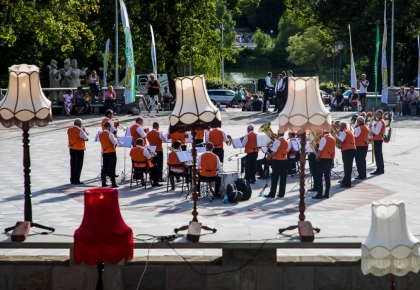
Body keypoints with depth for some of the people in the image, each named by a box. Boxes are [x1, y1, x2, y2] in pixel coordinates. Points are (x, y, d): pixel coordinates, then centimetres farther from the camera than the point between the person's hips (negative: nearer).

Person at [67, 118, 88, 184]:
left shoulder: (69, 130, 5)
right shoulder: (80, 131, -17)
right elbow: (86, 139, -14)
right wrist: (84, 131, 0)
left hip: (71, 149, 7)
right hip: (79, 149, -7)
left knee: (72, 164, 14)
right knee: (78, 165, 0)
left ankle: (72, 180, 18)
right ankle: (76, 180, 0)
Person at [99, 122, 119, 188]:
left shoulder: (100, 134, 6)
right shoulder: (109, 134, -16)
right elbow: (115, 143, -19)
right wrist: (115, 138, 0)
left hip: (104, 152, 7)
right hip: (111, 152, -6)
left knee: (104, 168, 11)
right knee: (112, 168, -5)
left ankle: (103, 183, 13)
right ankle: (113, 184, -6)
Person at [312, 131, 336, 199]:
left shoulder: (324, 139, -15)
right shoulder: (333, 139, 10)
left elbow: (320, 150, -16)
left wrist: (316, 157, -3)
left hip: (323, 158, -8)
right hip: (330, 159, 8)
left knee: (319, 176, -3)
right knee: (327, 176, 10)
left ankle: (319, 194, -6)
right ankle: (327, 194, 10)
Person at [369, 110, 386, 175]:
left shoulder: (380, 122, -17)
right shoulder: (382, 121, 15)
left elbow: (376, 132, -23)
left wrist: (371, 127, -13)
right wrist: (372, 128, 8)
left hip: (377, 140, -10)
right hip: (380, 139, 10)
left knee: (377, 155, -8)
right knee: (379, 155, 15)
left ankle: (379, 170, -7)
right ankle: (381, 169, 20)